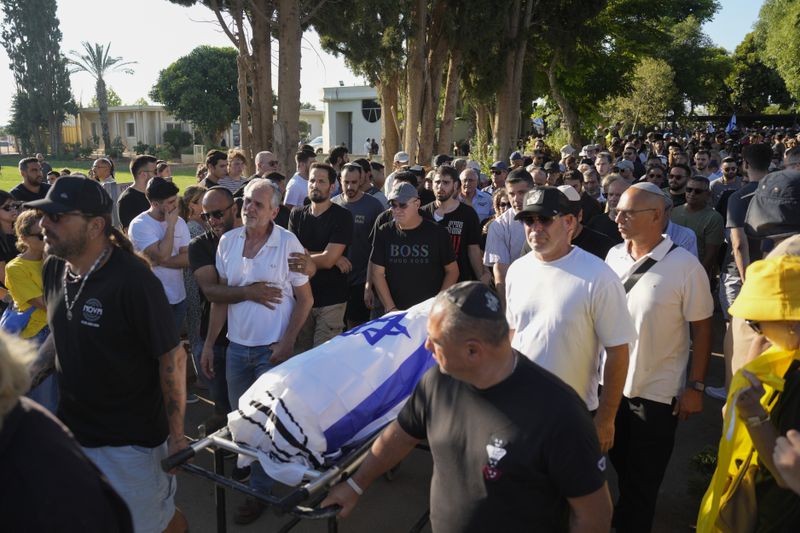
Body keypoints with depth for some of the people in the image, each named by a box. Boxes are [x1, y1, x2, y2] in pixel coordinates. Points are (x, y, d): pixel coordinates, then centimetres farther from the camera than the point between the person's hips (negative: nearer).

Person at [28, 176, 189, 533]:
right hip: (71, 431, 7)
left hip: (131, 439, -7)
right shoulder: (53, 269, -2)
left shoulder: (133, 281, -24)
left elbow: (172, 357, -20)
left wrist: (176, 434, -16)